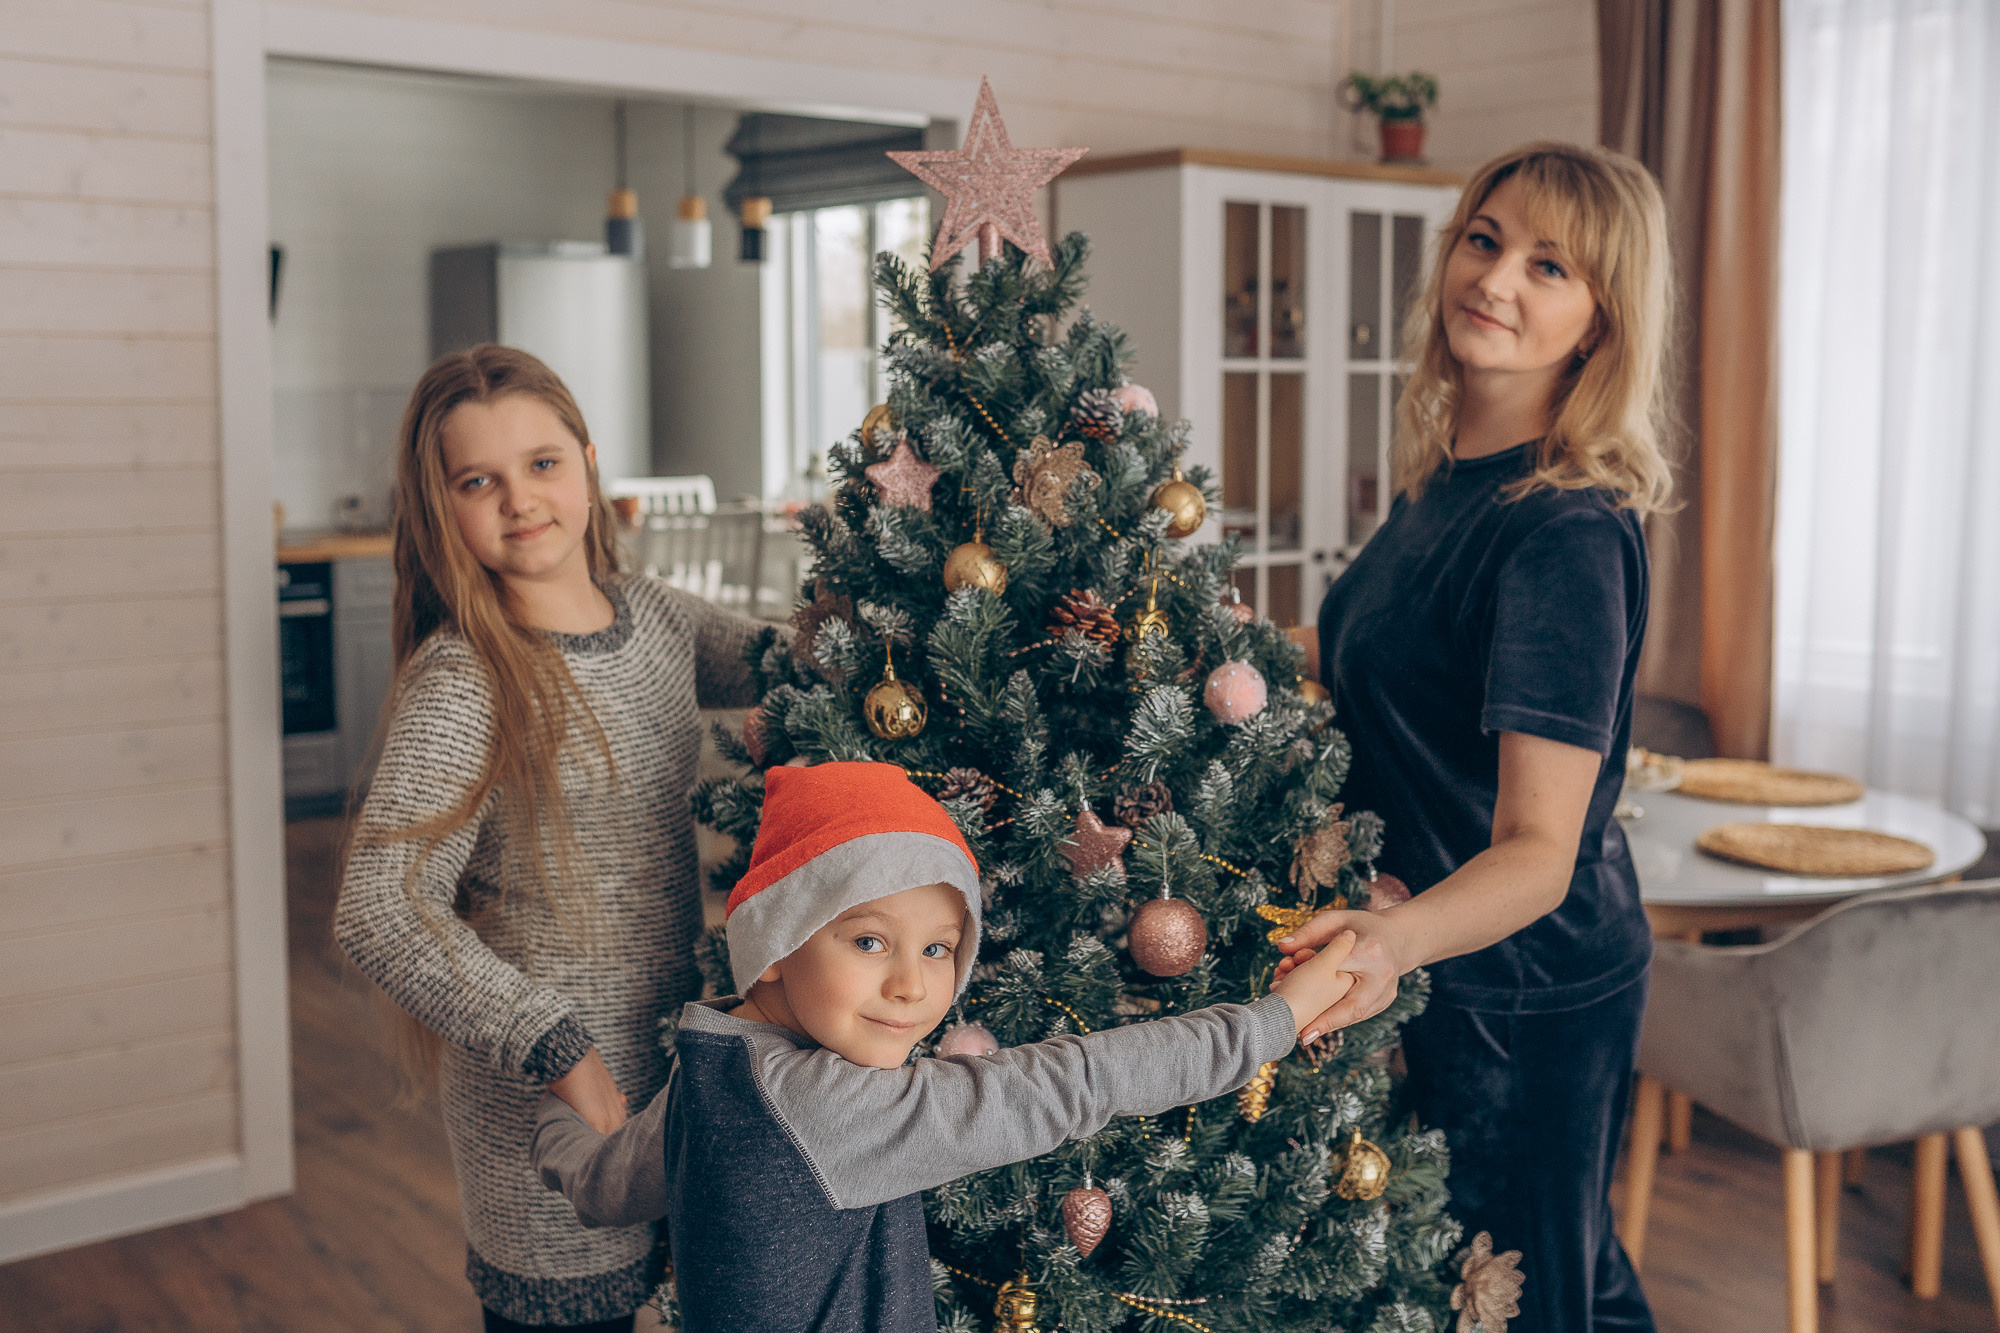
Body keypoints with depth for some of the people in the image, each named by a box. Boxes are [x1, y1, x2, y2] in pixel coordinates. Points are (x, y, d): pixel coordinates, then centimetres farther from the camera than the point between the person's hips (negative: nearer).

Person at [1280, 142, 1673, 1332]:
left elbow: (1539, 847, -28)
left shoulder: (1571, 532, -23)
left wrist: (1399, 937, -44)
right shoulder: (1441, 477, 3)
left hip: (1522, 996, -9)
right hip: (1456, 978, 9)